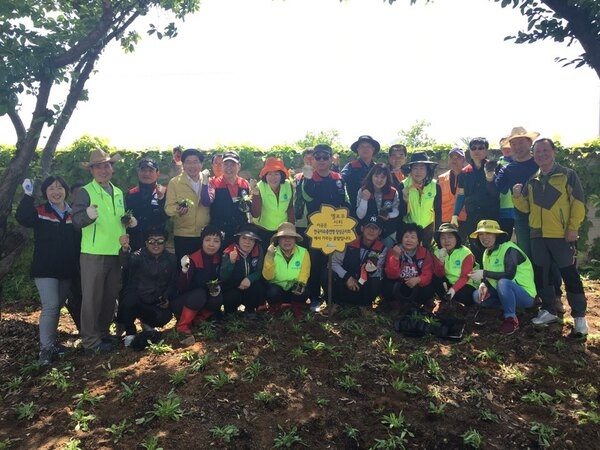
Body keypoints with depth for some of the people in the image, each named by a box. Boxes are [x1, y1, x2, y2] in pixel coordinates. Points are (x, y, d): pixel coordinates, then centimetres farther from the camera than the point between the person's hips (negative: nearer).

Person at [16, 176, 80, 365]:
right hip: (45, 269, -4)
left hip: (67, 269, 4)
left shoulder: (73, 213, 7)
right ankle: (45, 348, -6)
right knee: (50, 306, -13)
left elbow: (79, 240, 7)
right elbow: (22, 218, -25)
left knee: (57, 306, 15)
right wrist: (28, 195, -34)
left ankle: (52, 341, 28)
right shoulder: (40, 212, -3)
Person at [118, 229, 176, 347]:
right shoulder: (140, 255, -12)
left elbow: (173, 283, 9)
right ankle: (130, 333, -5)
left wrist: (167, 298, -9)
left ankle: (147, 323, 14)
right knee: (129, 300, -35)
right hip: (135, 299, -3)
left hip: (157, 303, 3)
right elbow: (127, 262, -36)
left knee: (165, 316, -25)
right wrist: (125, 249, -58)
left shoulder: (171, 259, 1)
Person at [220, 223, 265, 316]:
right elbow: (223, 278, -25)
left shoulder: (258, 250, -11)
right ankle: (229, 312, 5)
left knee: (259, 287, -28)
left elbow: (260, 271, -10)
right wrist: (231, 262, -43)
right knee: (233, 296, -32)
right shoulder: (228, 253, -19)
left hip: (250, 286, 2)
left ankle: (250, 309, 3)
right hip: (233, 289, -2)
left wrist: (249, 279, -31)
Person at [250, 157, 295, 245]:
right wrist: (256, 194, -36)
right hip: (263, 231, -2)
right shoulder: (259, 187, -21)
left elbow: (290, 208, 0)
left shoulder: (288, 185, -14)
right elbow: (255, 215, -24)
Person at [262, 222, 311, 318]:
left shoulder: (303, 252, -8)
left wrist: (300, 283, -29)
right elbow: (268, 277, -16)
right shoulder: (272, 253, -11)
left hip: (294, 288, 0)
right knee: (272, 292, -32)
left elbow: (305, 273, -7)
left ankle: (297, 310, 4)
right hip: (277, 287, 0)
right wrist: (269, 258, -29)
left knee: (302, 291, -31)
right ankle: (274, 310, 4)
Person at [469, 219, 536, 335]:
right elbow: (489, 276, 9)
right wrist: (483, 284, -14)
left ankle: (511, 319, -19)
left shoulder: (509, 249, -19)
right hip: (507, 291, 8)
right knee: (477, 296, -4)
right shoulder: (487, 253, 6)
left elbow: (509, 275, -30)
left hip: (525, 295, -8)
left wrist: (484, 274, -26)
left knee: (503, 282, -37)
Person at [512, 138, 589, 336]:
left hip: (562, 236, -5)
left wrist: (573, 228, -12)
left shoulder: (568, 175, -2)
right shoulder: (531, 181, 12)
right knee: (542, 275, 11)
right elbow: (525, 207, 13)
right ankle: (548, 311, 25)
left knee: (570, 276, 0)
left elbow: (578, 203, -5)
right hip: (538, 236, 5)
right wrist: (517, 196, -6)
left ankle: (579, 316, 10)